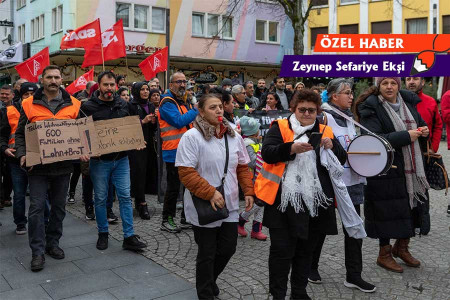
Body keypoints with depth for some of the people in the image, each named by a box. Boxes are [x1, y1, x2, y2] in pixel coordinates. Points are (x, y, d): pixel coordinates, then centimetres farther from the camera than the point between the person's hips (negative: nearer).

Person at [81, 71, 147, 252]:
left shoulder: (123, 105, 7)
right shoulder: (89, 106, -5)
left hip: (121, 159, 3)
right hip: (99, 160, -3)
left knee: (125, 197, 3)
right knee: (100, 198, 9)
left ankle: (129, 237, 8)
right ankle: (103, 234, 25)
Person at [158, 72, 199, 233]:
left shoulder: (184, 102, 17)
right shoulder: (167, 103, -11)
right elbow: (178, 122, -24)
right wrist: (196, 110, -16)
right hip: (174, 152, -9)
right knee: (173, 188, -1)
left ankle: (187, 219, 27)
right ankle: (167, 221, 12)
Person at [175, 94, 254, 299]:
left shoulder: (233, 136, 6)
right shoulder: (191, 137, -14)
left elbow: (242, 167, 13)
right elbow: (185, 173, -18)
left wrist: (249, 191, 3)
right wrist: (210, 193, -22)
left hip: (230, 206, 6)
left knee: (228, 249, 14)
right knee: (207, 254, 7)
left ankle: (210, 280, 42)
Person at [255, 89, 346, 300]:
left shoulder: (325, 131, 14)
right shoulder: (280, 127, 3)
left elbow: (342, 160, 8)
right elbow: (267, 153, -12)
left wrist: (331, 146, -13)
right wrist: (292, 148, -27)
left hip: (314, 202, 4)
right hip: (284, 201, -3)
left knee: (305, 250, 14)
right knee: (282, 250, 0)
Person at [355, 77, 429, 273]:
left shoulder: (408, 103, 10)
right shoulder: (372, 109, -11)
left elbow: (420, 124, 25)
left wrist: (424, 132, 1)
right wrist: (405, 136, -24)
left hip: (412, 168, 7)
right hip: (386, 170, -6)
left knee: (412, 208, 12)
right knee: (388, 212, 1)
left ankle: (401, 247, 35)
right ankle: (384, 254, 20)